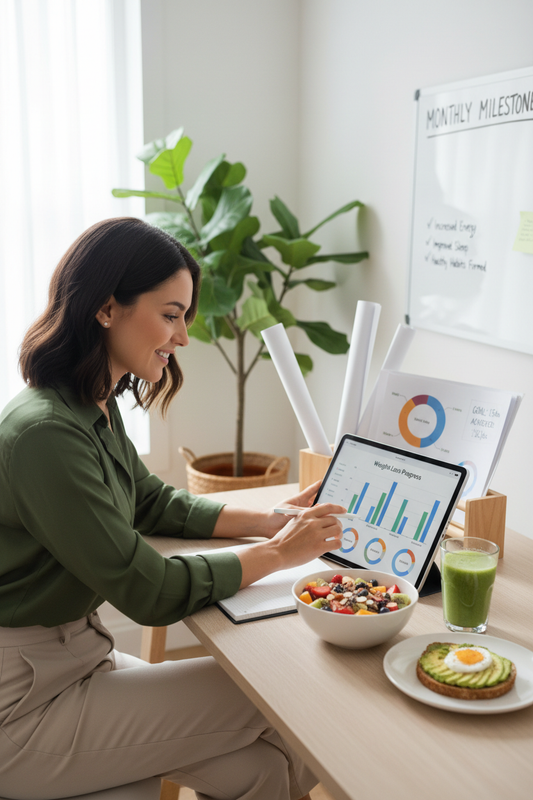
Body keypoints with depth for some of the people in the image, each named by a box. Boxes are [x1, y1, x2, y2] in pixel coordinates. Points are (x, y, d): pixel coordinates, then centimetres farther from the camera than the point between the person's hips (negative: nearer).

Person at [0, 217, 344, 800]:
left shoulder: (96, 408, 3)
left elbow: (154, 504, 16)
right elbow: (148, 592, -23)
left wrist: (270, 520, 5)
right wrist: (279, 553, -11)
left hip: (73, 654, 8)